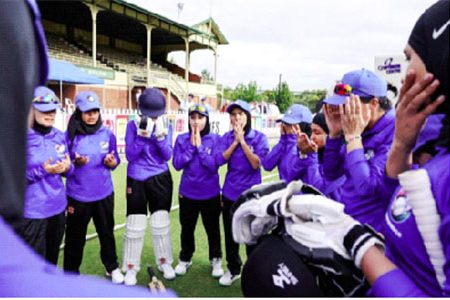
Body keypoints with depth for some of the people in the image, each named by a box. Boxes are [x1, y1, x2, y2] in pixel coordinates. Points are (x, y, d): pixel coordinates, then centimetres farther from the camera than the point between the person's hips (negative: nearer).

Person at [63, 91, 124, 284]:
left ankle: (112, 267, 35)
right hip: (77, 195, -2)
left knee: (107, 232, 15)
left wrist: (111, 162, -16)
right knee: (75, 236, 8)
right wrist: (75, 163, -21)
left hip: (104, 193, 2)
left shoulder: (107, 134, -1)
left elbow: (115, 162, 7)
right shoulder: (70, 135, -7)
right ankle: (71, 273, 28)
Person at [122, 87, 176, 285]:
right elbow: (130, 155, -12)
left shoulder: (165, 126, -2)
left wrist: (160, 136, -22)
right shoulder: (133, 125, -6)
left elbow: (167, 156, -8)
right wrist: (142, 136, -23)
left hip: (160, 179, 2)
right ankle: (131, 268, 20)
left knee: (161, 223, 10)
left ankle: (164, 262, 28)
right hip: (137, 180, -1)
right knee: (135, 226, 3)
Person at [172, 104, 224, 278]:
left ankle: (216, 260, 33)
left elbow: (214, 165, -16)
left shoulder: (215, 139, -8)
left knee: (212, 228, 13)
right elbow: (177, 164, -9)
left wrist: (199, 146, -18)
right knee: (187, 228, 16)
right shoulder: (182, 139, -3)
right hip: (187, 193, 2)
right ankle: (185, 259, 36)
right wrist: (191, 146, -15)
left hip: (210, 194, -1)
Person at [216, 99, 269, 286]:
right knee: (230, 234, 13)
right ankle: (233, 269, 32)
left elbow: (256, 164, -17)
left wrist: (242, 141, -17)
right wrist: (235, 141, -15)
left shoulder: (259, 137, -7)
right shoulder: (227, 137, 2)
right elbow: (220, 160, -10)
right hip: (230, 193, 3)